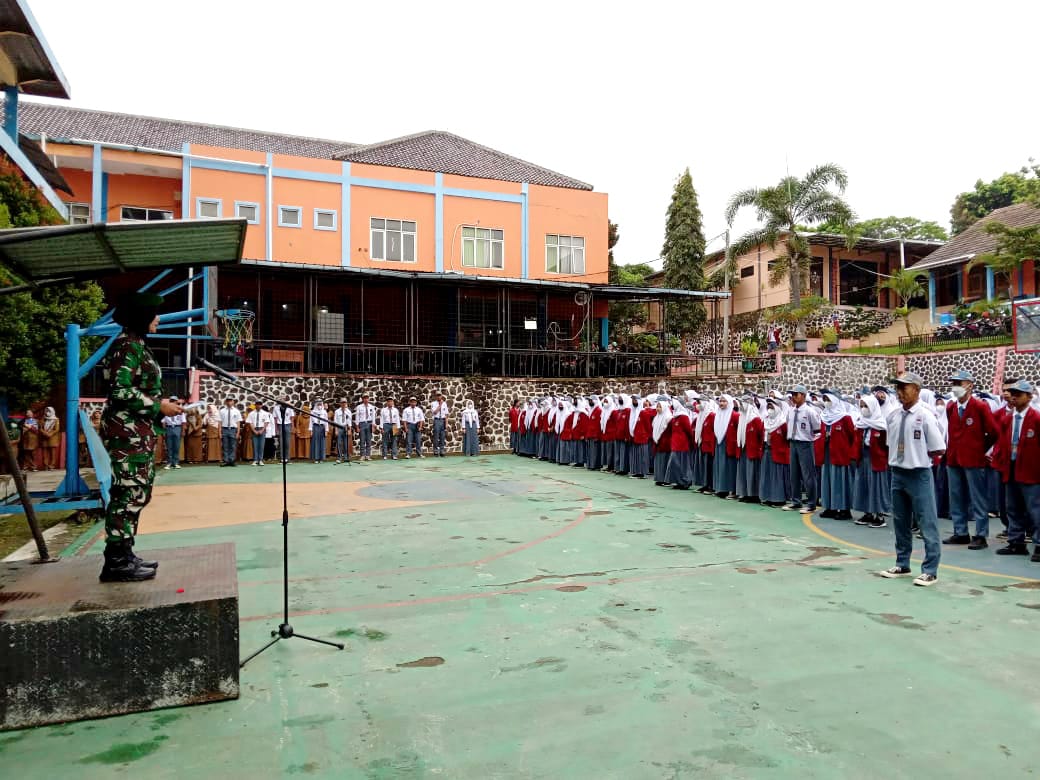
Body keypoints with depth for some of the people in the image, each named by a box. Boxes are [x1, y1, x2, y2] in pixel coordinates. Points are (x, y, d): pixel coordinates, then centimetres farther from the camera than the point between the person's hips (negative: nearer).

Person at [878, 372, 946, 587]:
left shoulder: (925, 416, -12)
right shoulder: (893, 416, 5)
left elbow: (938, 449, -10)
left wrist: (918, 456, -5)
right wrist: (898, 458, 3)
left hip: (919, 475, -7)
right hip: (897, 473, 7)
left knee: (927, 523, 0)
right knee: (900, 522, 16)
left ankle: (930, 571, 9)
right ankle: (902, 565, 29)